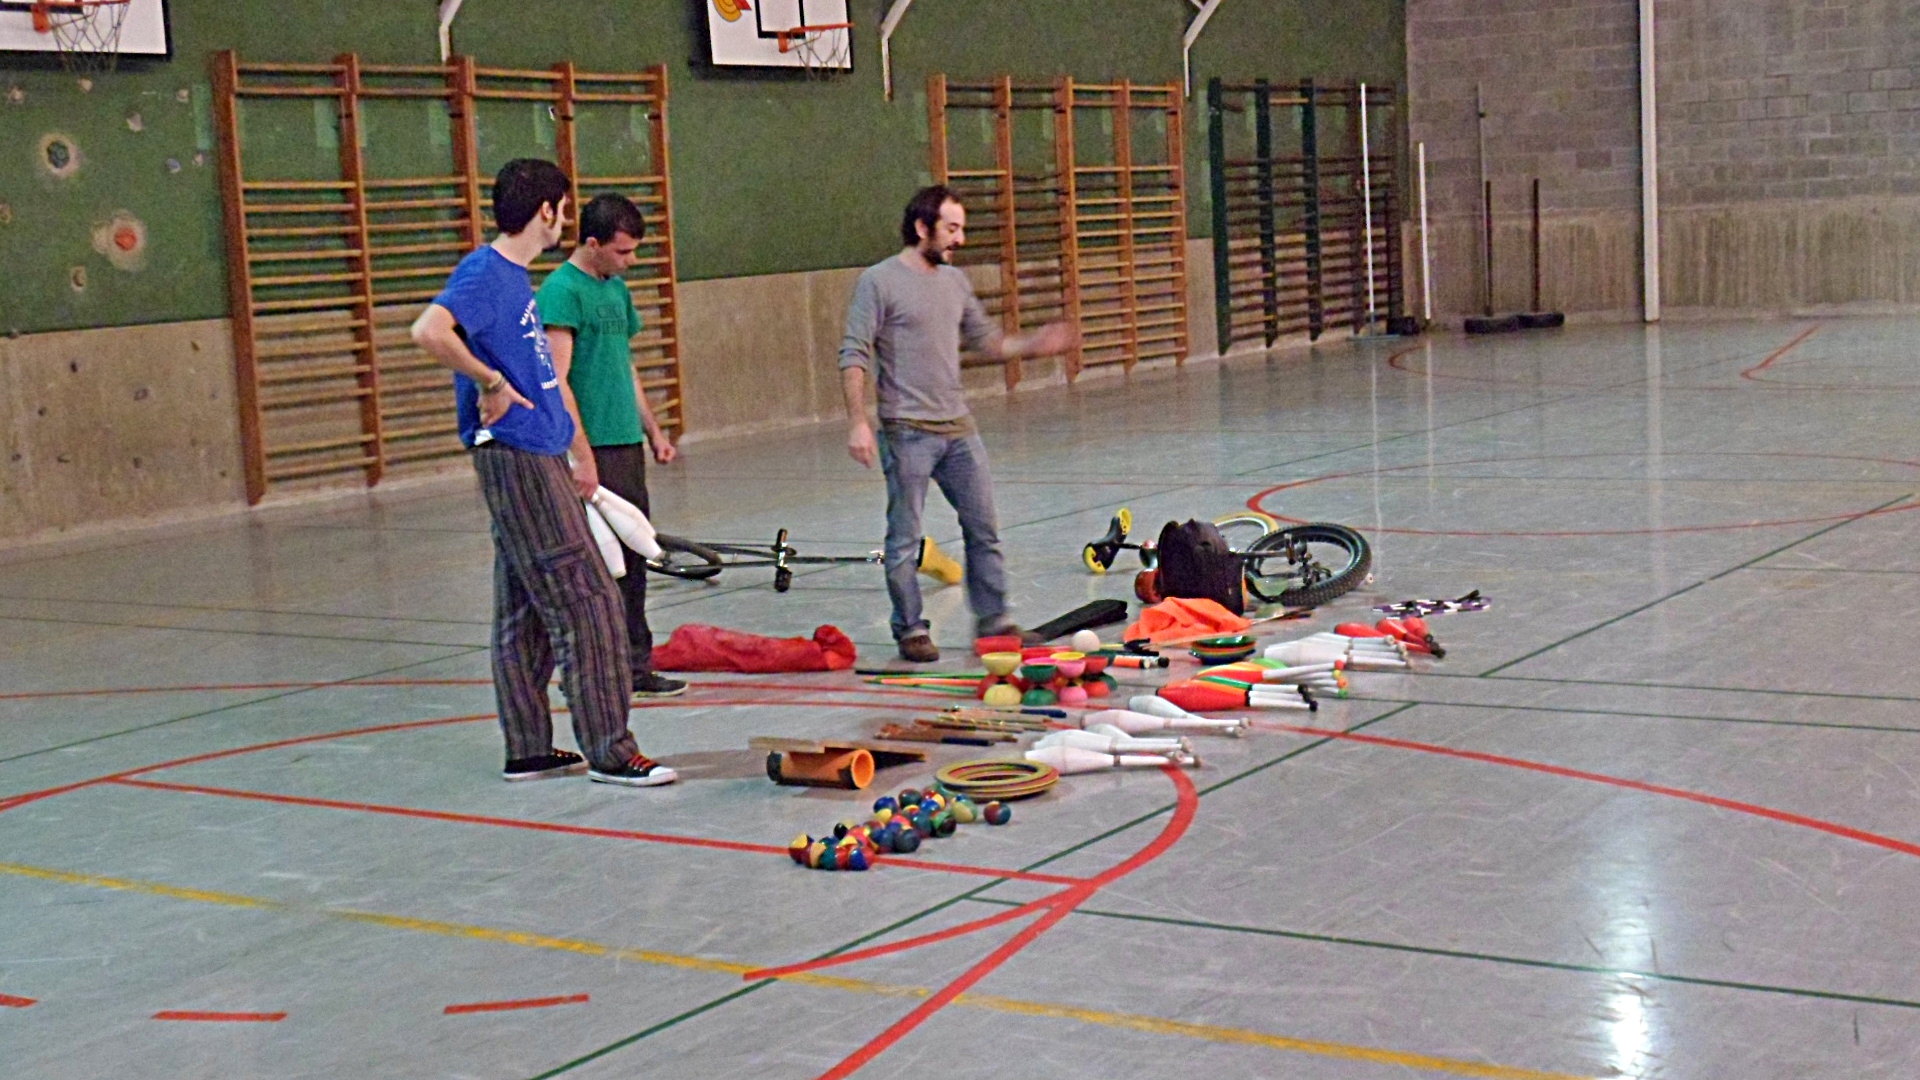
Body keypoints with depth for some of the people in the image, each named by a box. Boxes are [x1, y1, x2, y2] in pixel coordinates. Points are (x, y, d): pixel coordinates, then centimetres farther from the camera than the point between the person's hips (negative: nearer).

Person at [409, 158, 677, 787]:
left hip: (538, 458, 10)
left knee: (525, 612, 13)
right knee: (587, 602, -8)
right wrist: (490, 382, -22)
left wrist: (574, 449, 21)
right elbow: (429, 331, -31)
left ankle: (528, 750, 21)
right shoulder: (486, 273, -14)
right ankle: (609, 751, -3)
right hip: (516, 459, -10)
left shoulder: (515, 276, 15)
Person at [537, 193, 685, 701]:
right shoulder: (561, 291, -12)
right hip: (592, 449, -9)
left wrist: (653, 430, 21)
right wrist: (581, 455, -20)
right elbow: (557, 382, -17)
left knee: (632, 560, 12)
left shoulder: (617, 289, 16)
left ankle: (635, 668, 19)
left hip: (627, 443, 9)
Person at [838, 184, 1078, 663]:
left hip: (958, 427, 6)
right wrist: (858, 422, -20)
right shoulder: (880, 282, -7)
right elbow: (854, 356, -11)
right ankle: (910, 630, 12)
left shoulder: (955, 281, 13)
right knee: (904, 538, 1)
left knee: (984, 529, 8)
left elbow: (987, 340, 22)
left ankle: (993, 620, 18)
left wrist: (1034, 344, 5)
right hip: (907, 431, -6)